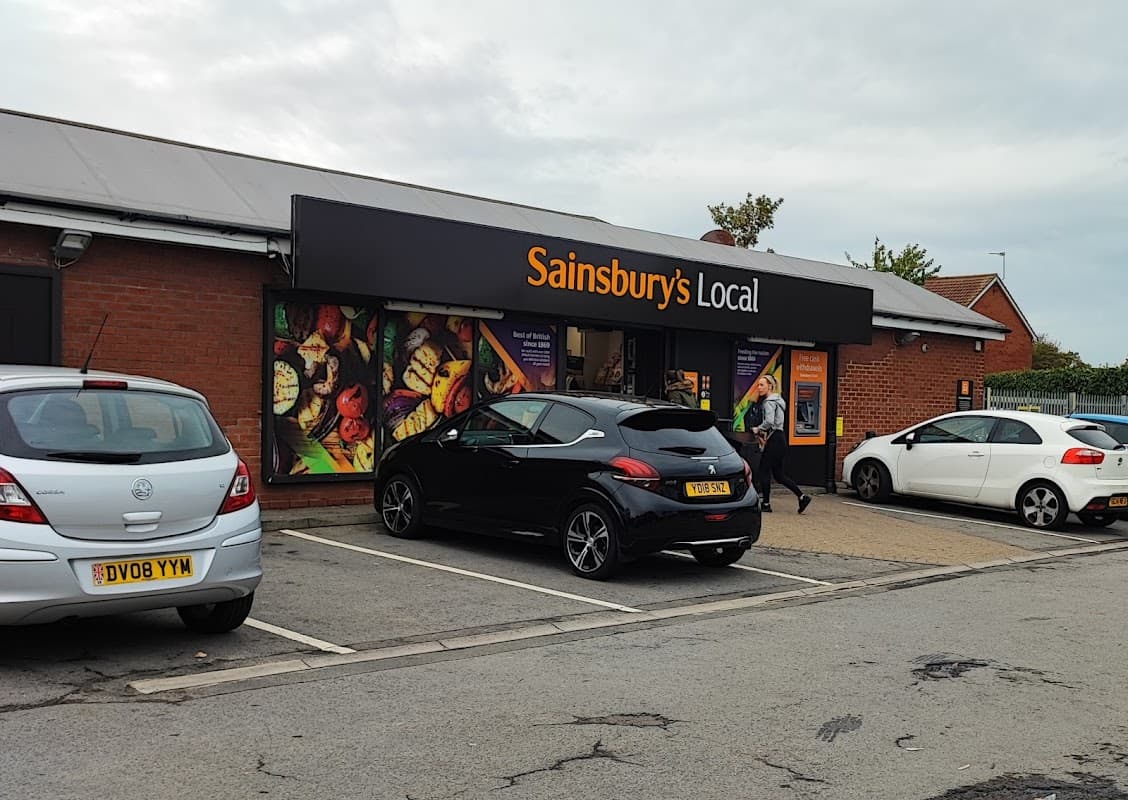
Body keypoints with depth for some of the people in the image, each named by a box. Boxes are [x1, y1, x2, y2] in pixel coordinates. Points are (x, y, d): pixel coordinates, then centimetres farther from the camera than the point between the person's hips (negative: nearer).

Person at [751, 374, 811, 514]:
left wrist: (757, 429, -10)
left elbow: (769, 421, -26)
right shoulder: (778, 400, 18)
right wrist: (764, 434, 15)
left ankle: (765, 504, 4)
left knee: (764, 470, -1)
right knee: (779, 474, 11)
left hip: (774, 439, -10)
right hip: (780, 439, 10)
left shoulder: (769, 402, -13)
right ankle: (802, 497, 8)